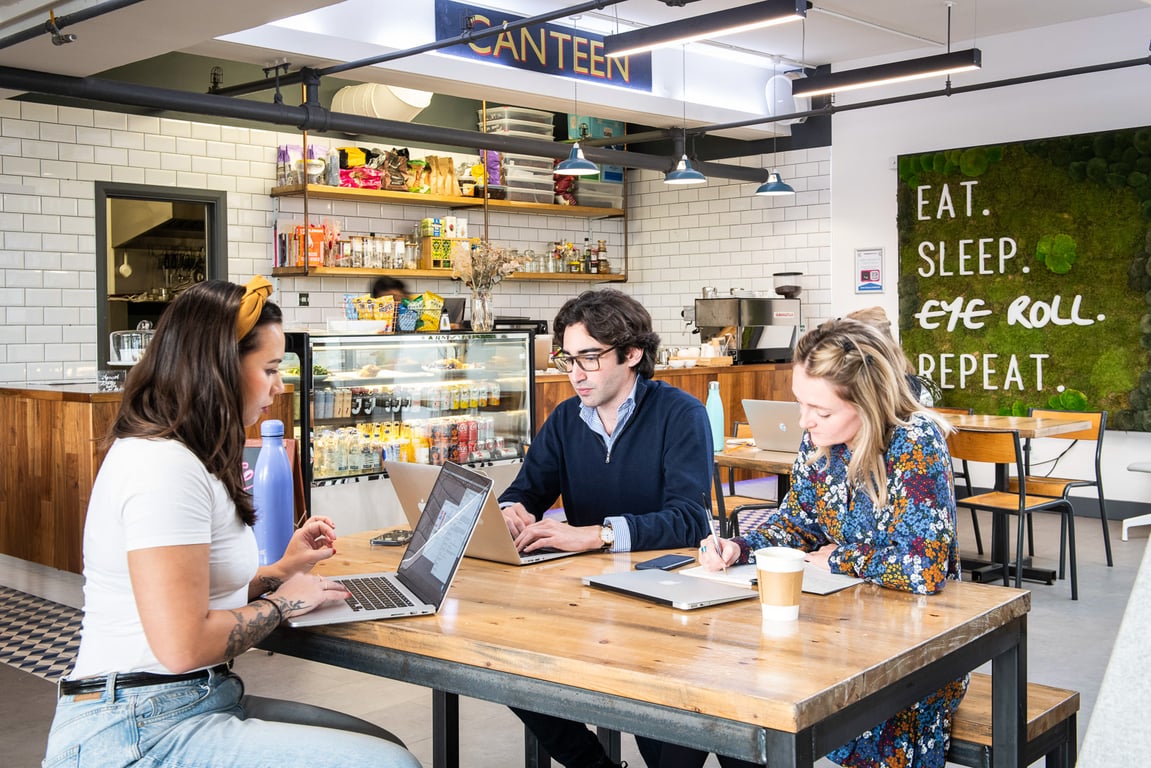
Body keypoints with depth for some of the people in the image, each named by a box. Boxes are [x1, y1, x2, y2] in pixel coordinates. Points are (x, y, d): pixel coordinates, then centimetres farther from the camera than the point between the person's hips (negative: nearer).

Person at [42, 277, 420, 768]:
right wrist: (281, 603, -10)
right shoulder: (163, 465, -19)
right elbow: (183, 645, -24)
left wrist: (280, 572, 12)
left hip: (196, 700, 11)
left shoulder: (178, 457, 15)